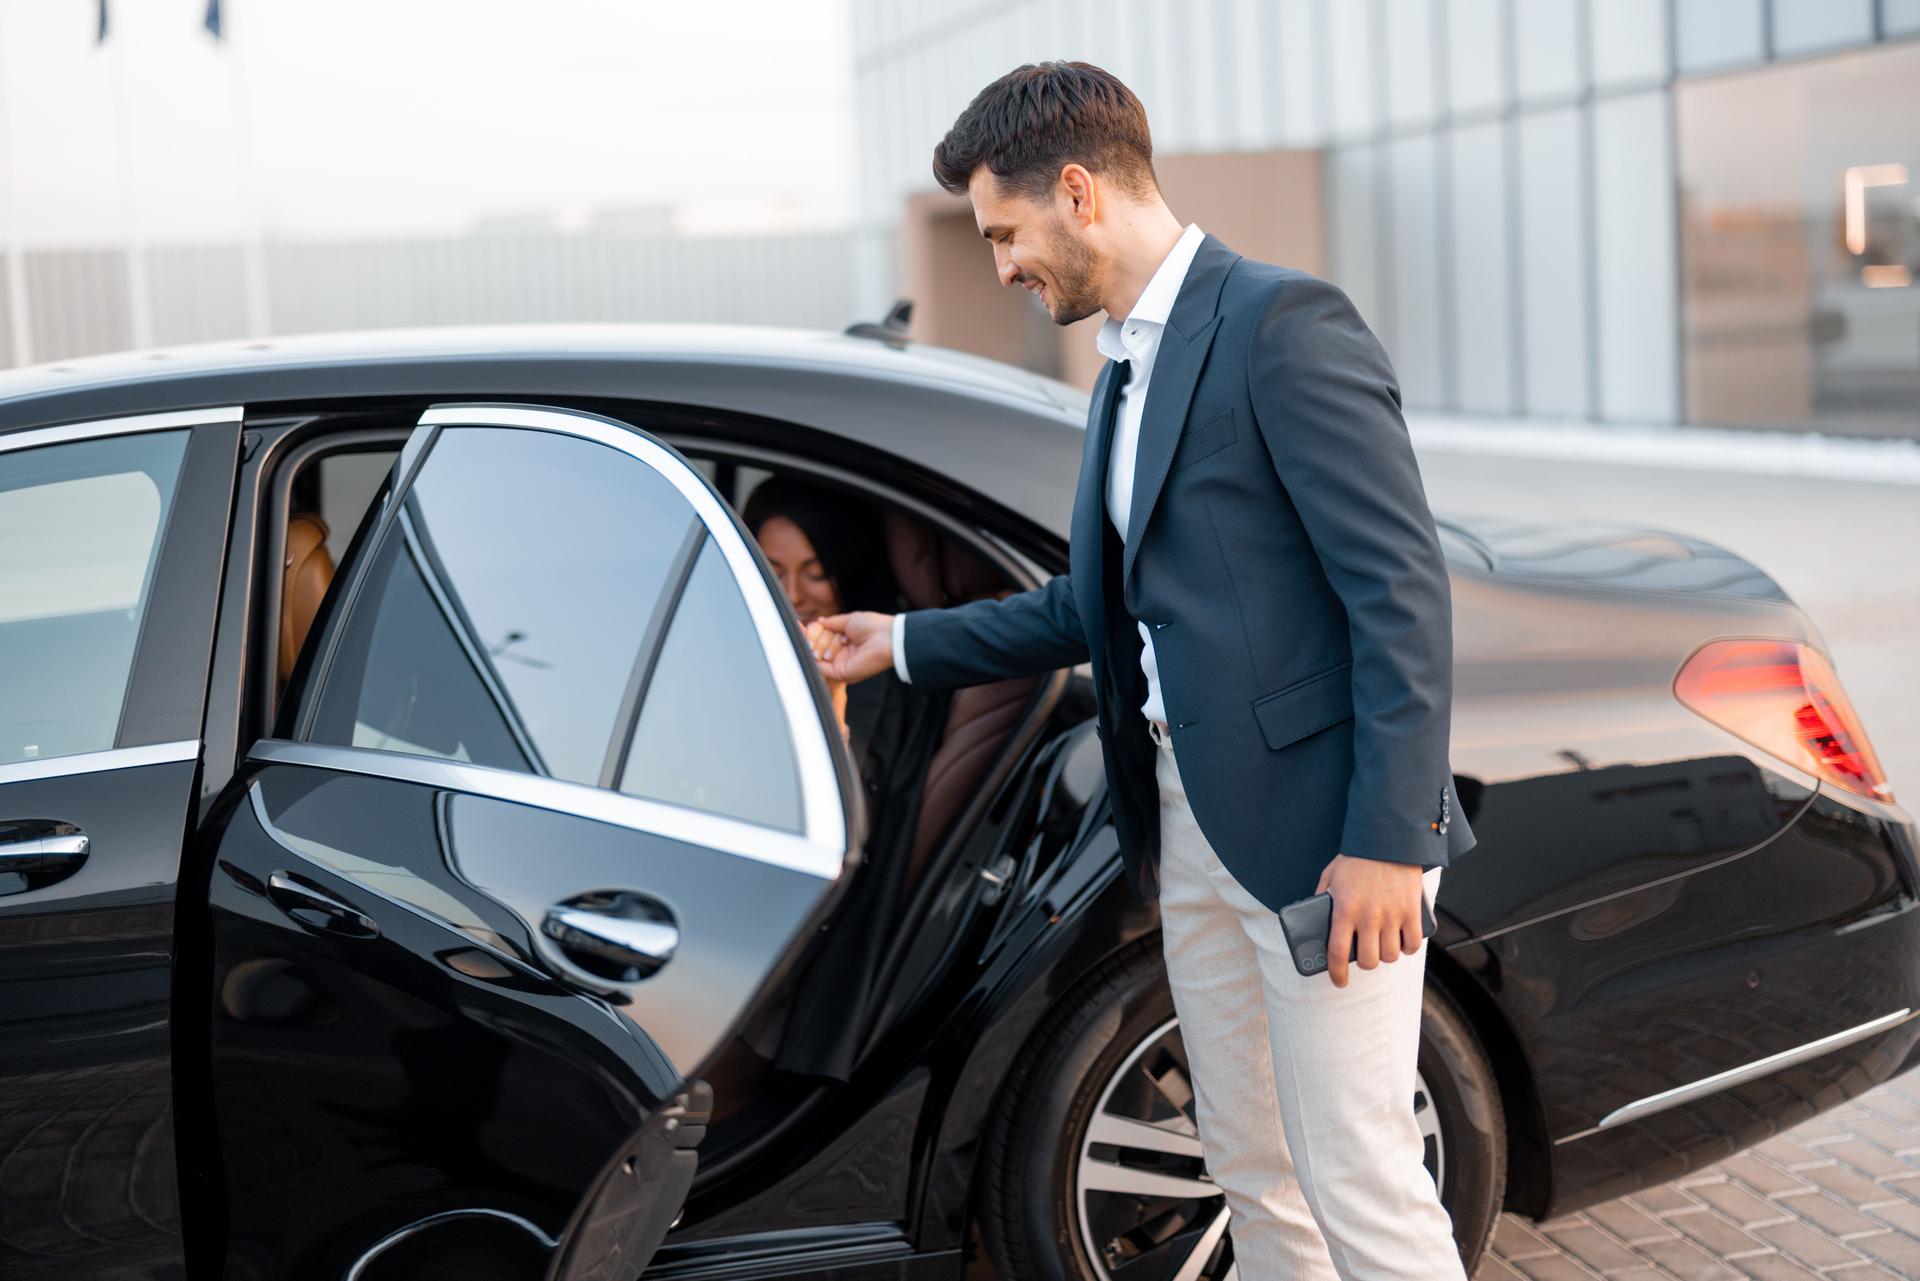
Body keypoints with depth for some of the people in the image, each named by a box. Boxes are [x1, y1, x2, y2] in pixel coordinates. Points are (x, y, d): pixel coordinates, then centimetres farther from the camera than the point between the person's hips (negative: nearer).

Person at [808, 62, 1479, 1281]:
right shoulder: (1129, 370, 18)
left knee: (1359, 1175, -5)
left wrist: (1386, 839, -21)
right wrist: (907, 641, 28)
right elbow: (1094, 607, 26)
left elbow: (1403, 591, -17)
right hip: (1193, 828, 9)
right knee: (1251, 1167, 15)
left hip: (1317, 824, -9)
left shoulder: (1284, 323, -11)